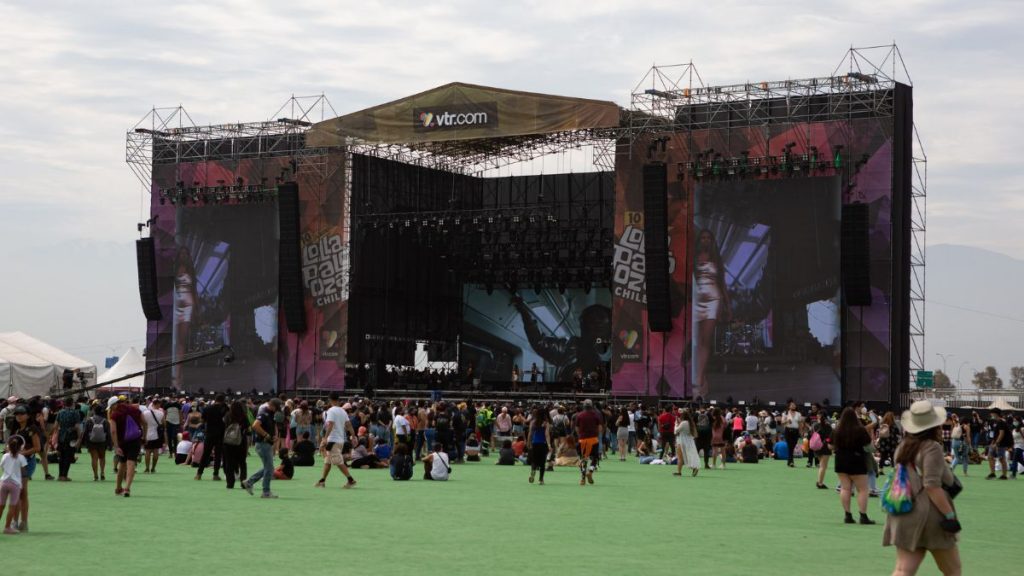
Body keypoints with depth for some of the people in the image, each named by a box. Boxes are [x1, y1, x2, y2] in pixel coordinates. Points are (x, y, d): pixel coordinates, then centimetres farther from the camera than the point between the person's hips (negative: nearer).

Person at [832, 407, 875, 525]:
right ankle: (863, 516, -3)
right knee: (862, 489, 2)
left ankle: (848, 515, 6)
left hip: (841, 462, 4)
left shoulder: (837, 430, -1)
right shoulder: (860, 430, -12)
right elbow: (869, 444, -7)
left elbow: (831, 446, 6)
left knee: (845, 488, 8)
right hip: (857, 462, -4)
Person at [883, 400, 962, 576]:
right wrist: (950, 515, -19)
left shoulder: (903, 447, 11)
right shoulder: (932, 447, -12)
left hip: (904, 517, 6)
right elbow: (932, 485, -20)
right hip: (930, 516, -6)